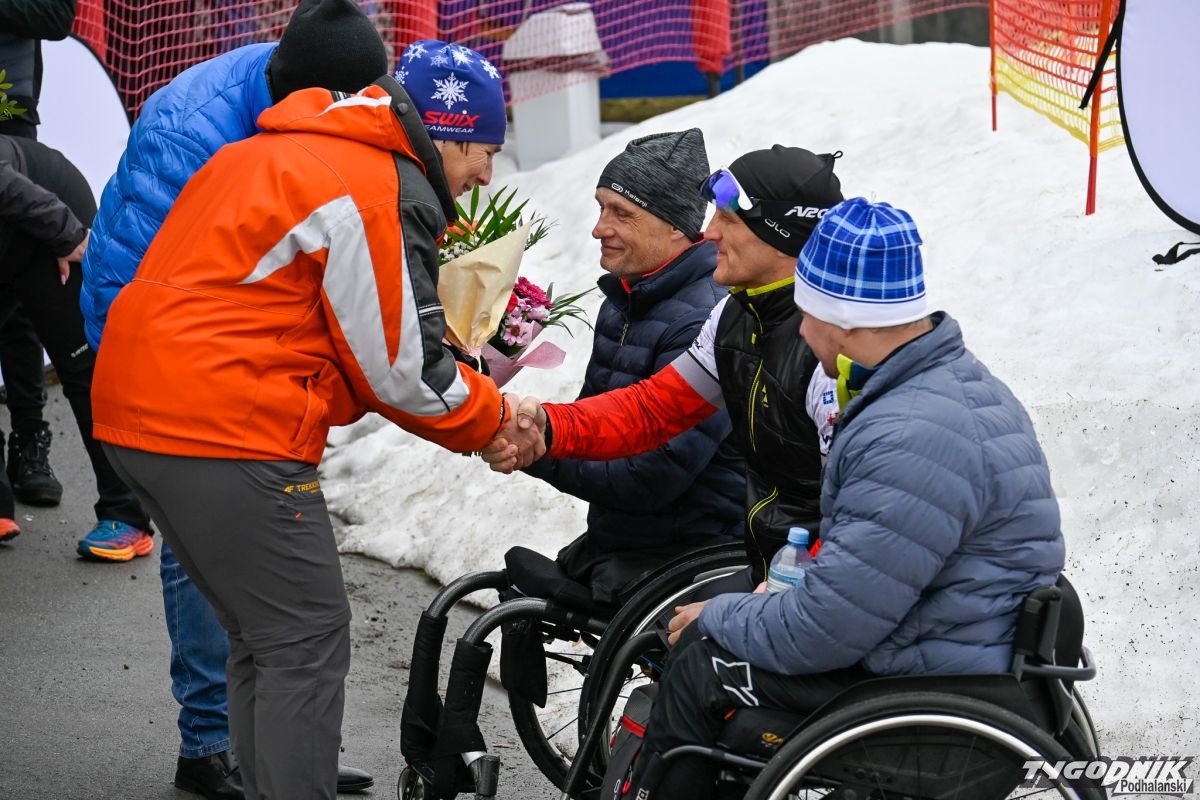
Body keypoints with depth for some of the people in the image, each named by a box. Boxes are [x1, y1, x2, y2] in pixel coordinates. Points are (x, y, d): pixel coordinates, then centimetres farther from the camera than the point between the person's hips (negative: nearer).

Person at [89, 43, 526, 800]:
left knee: (264, 636, 18)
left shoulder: (284, 150, 19)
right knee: (307, 645, -2)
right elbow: (402, 371, -10)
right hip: (226, 432, -10)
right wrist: (490, 416, 8)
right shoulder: (383, 195, -11)